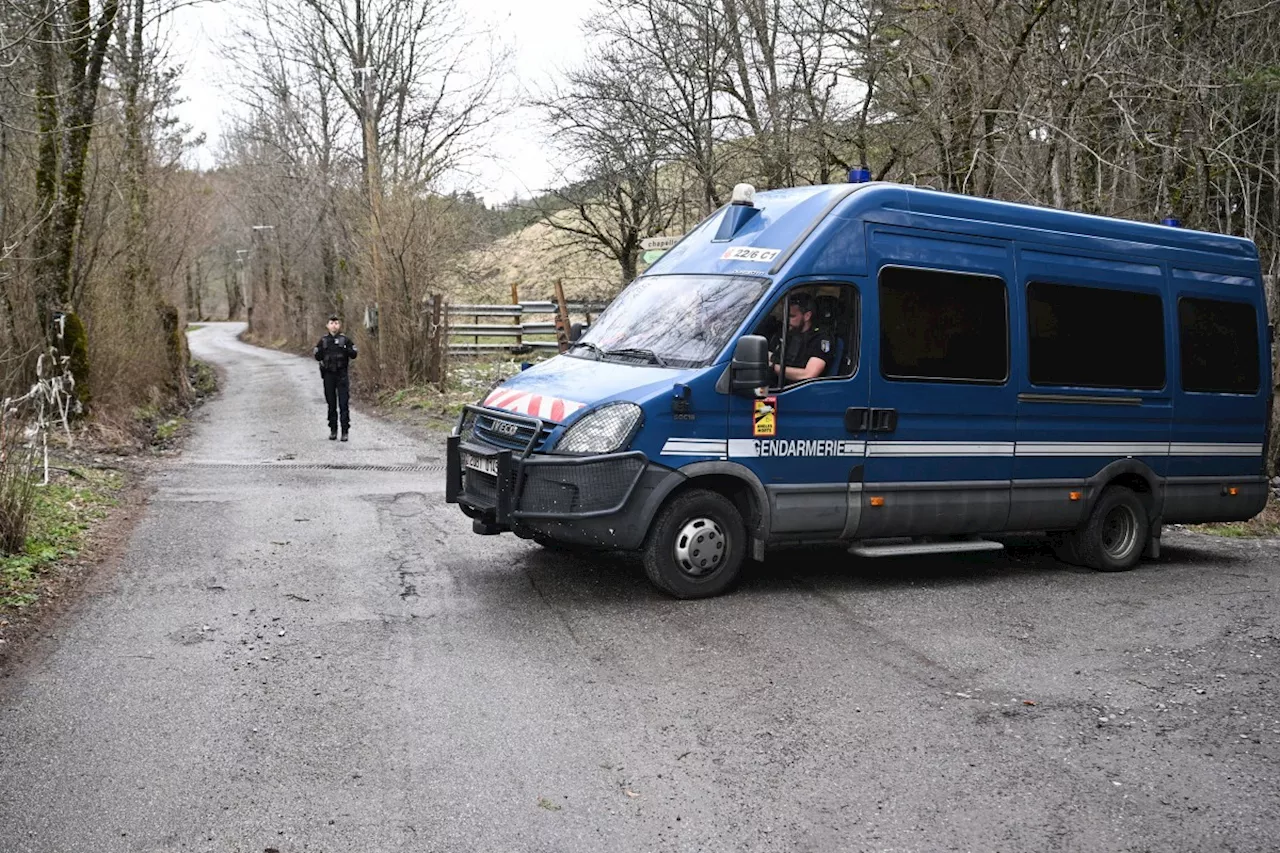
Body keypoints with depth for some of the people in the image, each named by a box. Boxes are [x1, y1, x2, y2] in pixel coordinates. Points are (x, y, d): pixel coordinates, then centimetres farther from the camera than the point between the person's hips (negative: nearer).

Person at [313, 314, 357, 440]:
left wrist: (346, 349, -20)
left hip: (342, 374, -2)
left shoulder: (345, 340, 3)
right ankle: (333, 430, 16)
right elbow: (317, 357, 9)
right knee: (331, 404, 8)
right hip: (328, 374, 2)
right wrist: (320, 351, -11)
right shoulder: (323, 341, 8)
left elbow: (354, 354, -2)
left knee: (343, 404, -7)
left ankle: (345, 432, -6)